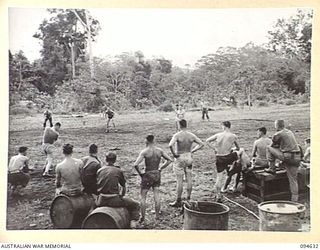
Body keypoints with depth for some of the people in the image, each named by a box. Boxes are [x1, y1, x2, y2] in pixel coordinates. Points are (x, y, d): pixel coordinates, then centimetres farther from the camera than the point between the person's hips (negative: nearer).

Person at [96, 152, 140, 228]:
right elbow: (123, 186, 8)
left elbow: (96, 186, 10)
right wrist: (121, 196, 24)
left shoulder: (99, 170, 9)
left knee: (93, 204, 40)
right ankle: (133, 224, -1)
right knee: (136, 205, 11)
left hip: (101, 200, 4)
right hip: (114, 200, -4)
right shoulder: (118, 171, 1)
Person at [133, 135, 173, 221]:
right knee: (156, 195, 13)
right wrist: (160, 168, 8)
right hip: (157, 175, 4)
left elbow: (135, 165, -24)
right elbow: (169, 160, 4)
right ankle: (157, 216, 19)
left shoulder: (144, 152, -16)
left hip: (148, 175, -4)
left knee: (143, 197, 10)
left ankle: (142, 217, 15)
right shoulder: (160, 150, -3)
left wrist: (140, 173, -8)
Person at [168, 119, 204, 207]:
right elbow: (201, 144, 5)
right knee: (189, 179, 12)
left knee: (179, 180, 1)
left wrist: (174, 153, -15)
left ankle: (178, 201, 8)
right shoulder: (192, 135, 0)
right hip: (189, 157, 5)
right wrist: (192, 151, 7)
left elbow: (170, 145, -30)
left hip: (179, 158, -5)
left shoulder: (177, 135, -15)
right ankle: (188, 199, 23)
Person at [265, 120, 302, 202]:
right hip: (297, 157, 7)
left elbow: (273, 146, 10)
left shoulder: (277, 134, -4)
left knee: (268, 148, 6)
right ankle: (294, 199, 14)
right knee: (293, 179, 13)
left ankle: (272, 169, 9)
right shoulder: (290, 132, 17)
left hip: (287, 156, -7)